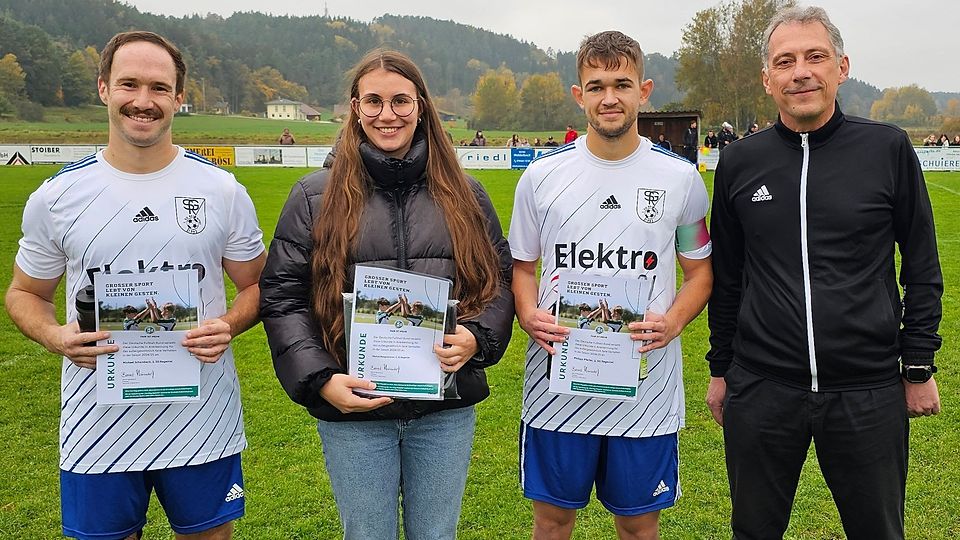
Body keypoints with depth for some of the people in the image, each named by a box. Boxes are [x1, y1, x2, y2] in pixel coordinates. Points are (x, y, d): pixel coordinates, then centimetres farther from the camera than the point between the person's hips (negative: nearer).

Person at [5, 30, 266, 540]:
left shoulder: (222, 191, -2)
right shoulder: (56, 196, -1)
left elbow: (256, 285, 7)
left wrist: (228, 325, -15)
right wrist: (55, 336, -12)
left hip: (203, 423, 0)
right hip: (97, 426, 0)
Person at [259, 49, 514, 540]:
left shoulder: (463, 195, 5)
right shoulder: (315, 196, 0)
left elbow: (498, 278, 9)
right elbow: (281, 298, -2)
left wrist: (476, 338, -11)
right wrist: (320, 380, -13)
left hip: (446, 411, 2)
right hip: (352, 410, -1)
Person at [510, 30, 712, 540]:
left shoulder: (680, 177, 0)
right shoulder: (541, 176, 1)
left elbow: (699, 271, 8)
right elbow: (522, 267, 10)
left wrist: (673, 321, -11)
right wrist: (529, 316, -11)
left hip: (647, 385, 0)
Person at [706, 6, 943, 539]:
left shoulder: (888, 149, -3)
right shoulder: (739, 163, 1)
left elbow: (922, 269, 3)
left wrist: (919, 366, 2)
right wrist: (720, 369, 11)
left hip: (868, 392, -1)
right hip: (759, 392, 1)